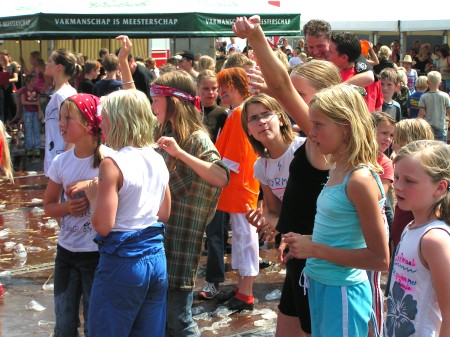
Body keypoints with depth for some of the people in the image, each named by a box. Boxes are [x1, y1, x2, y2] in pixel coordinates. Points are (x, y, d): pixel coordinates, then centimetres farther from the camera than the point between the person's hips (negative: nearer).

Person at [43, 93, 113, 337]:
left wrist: (91, 185, -24)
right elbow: (49, 206, 9)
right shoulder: (61, 162, 0)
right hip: (66, 251, 5)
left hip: (98, 253, -5)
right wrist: (68, 207, -12)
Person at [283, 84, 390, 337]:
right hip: (320, 286, 8)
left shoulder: (361, 179, -20)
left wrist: (316, 250, -19)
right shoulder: (337, 171, 5)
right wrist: (305, 242, 2)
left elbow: (380, 259, -20)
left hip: (343, 291, -8)